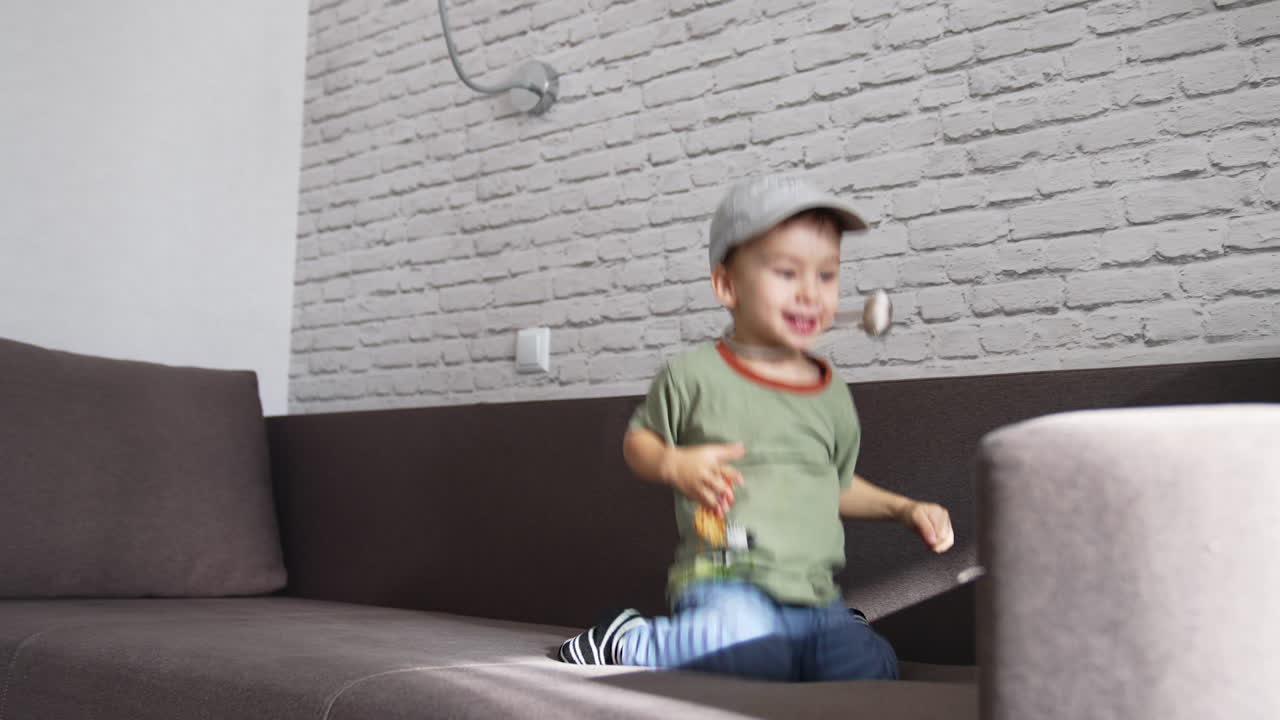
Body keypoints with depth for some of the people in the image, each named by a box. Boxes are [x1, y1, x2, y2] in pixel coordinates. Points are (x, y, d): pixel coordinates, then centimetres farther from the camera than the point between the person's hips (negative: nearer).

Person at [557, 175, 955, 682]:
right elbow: (638, 439, 11)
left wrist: (905, 508, 15)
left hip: (815, 594, 5)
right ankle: (626, 642, -9)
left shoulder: (832, 394, 14)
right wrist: (674, 464, -10)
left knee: (868, 667, -21)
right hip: (725, 578, -5)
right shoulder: (695, 374, -1)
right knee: (753, 652, -35)